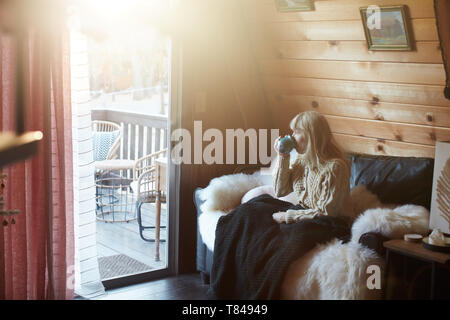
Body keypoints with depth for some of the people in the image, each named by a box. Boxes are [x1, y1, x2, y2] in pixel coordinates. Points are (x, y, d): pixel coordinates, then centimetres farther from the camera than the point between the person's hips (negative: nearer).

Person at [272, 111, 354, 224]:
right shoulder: (302, 159, 1)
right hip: (304, 212, 8)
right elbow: (280, 191, 6)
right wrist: (283, 157, -5)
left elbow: (325, 213, -22)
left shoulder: (334, 167, -22)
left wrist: (287, 216, -19)